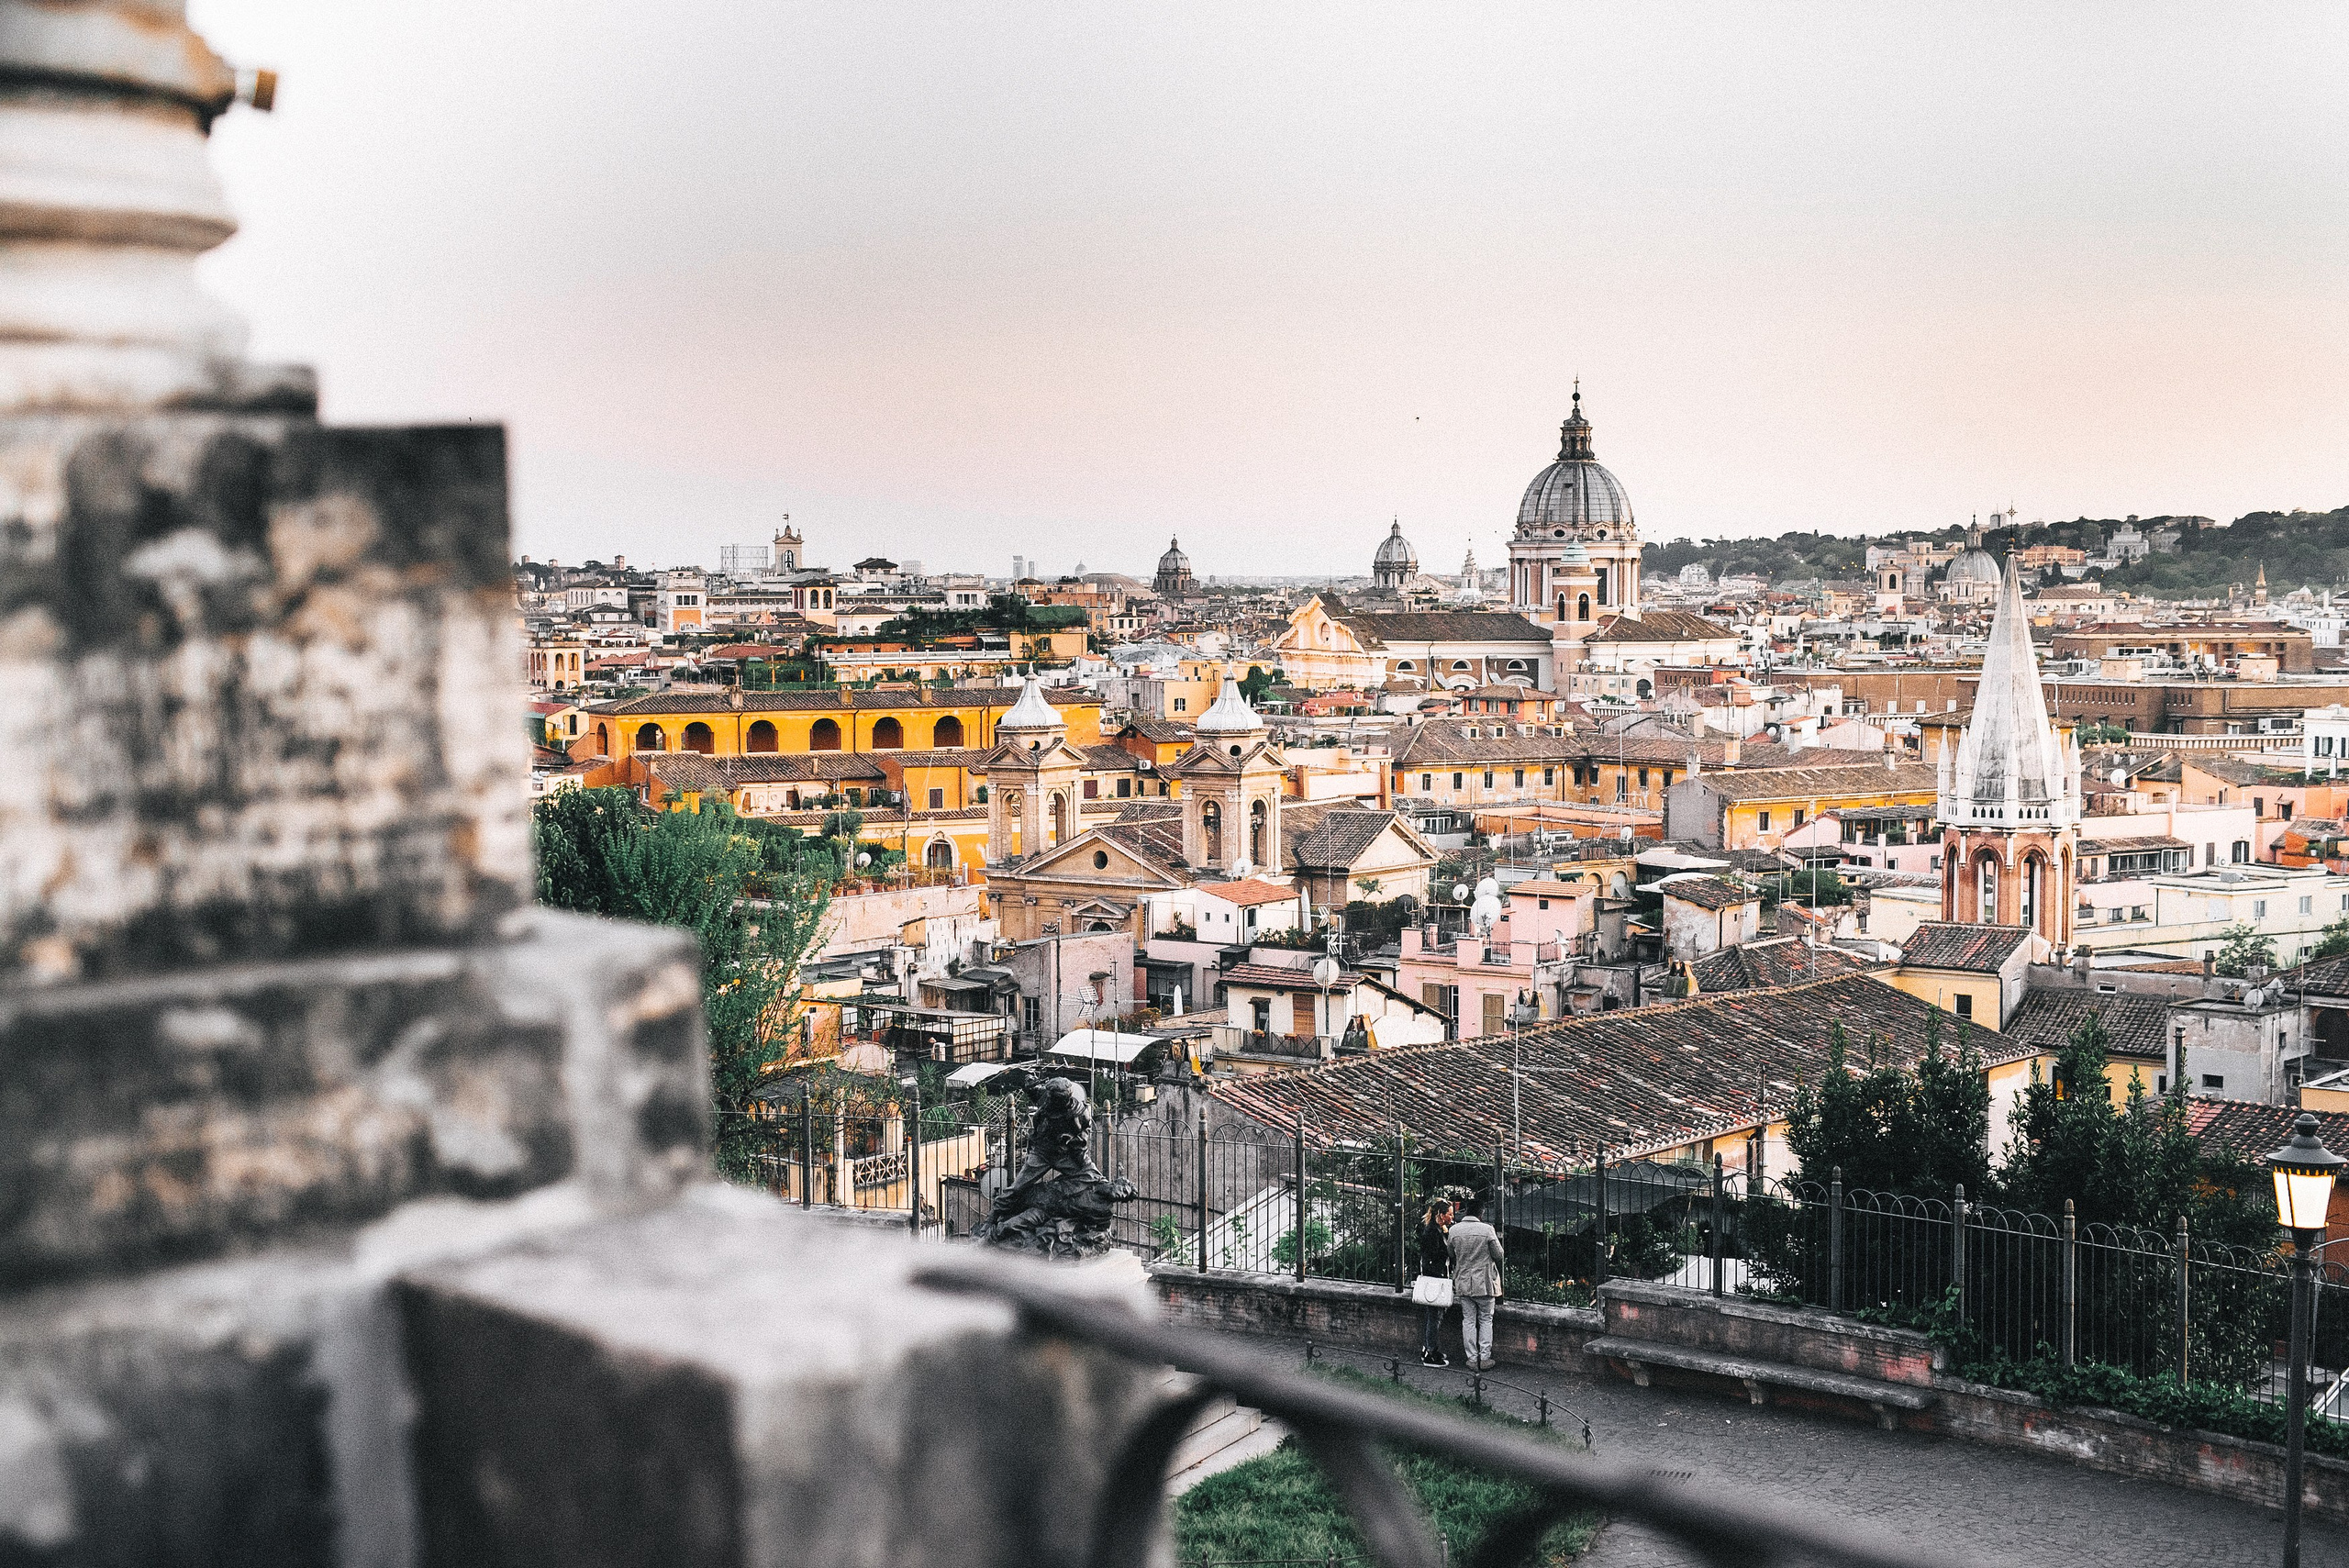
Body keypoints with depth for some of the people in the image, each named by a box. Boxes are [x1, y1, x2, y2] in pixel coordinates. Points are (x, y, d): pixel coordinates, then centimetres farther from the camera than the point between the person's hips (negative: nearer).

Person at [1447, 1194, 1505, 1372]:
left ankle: (1473, 1359, 11)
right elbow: (1498, 1255, -8)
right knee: (1486, 1320, 9)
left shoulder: (1454, 1230, -4)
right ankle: (1485, 1359, 7)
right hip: (1485, 1282, -3)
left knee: (1468, 1321, 10)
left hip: (1463, 1283, 3)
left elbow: (1450, 1254, 8)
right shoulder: (1487, 1230, -14)